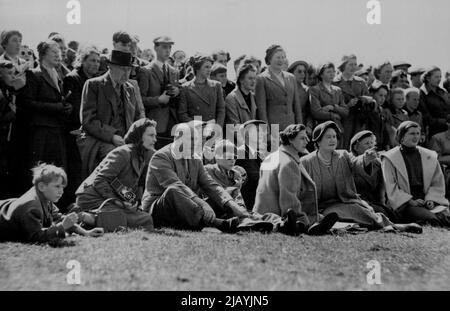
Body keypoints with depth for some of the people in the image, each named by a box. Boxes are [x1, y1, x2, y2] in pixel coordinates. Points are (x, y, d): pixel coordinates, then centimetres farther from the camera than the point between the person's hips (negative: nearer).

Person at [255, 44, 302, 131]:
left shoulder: (291, 78, 15)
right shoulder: (262, 79, -1)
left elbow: (296, 104, 16)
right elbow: (261, 107, -4)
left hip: (291, 126, 4)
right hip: (272, 126, -4)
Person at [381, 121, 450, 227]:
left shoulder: (430, 156, 18)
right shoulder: (390, 158, 5)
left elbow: (438, 184, 18)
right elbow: (391, 188, -2)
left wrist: (431, 199, -2)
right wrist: (411, 201, -12)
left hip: (430, 201, 4)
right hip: (404, 204, -4)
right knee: (431, 219, -33)